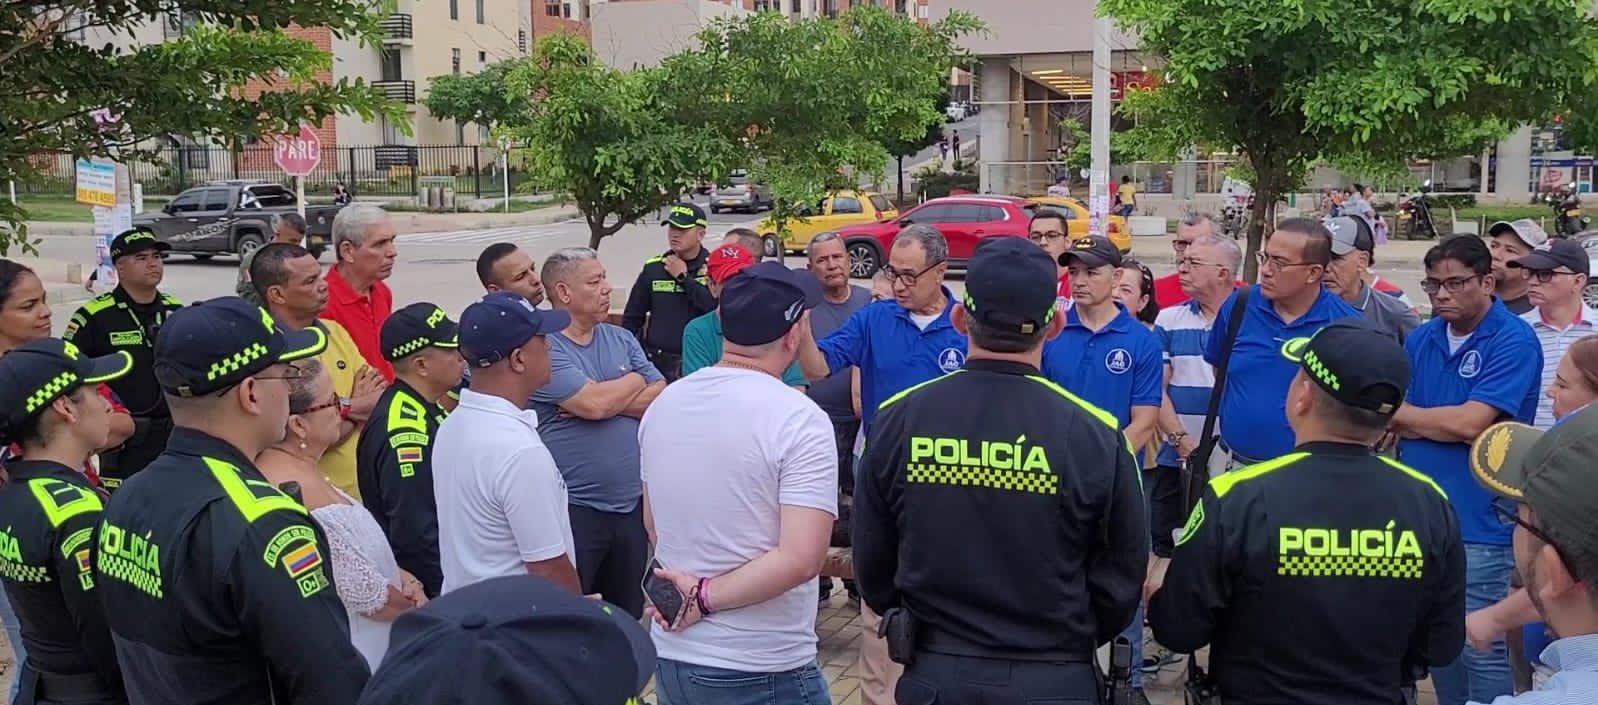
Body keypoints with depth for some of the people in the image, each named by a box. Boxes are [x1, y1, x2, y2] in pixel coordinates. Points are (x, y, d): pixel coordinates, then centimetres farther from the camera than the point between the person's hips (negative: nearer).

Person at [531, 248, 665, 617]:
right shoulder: (544, 347, -12)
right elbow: (594, 403, -23)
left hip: (631, 504, 6)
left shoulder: (621, 339, 9)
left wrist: (609, 400, -14)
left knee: (630, 618, 19)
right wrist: (636, 382, -4)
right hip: (573, 510, -6)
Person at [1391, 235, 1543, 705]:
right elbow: (1394, 426, 8)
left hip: (1477, 523, -6)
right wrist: (1443, 424, -10)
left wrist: (1401, 413, -6)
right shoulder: (1420, 339, 7)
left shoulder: (1514, 342, -11)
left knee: (1480, 648, 3)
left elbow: (1470, 423, -18)